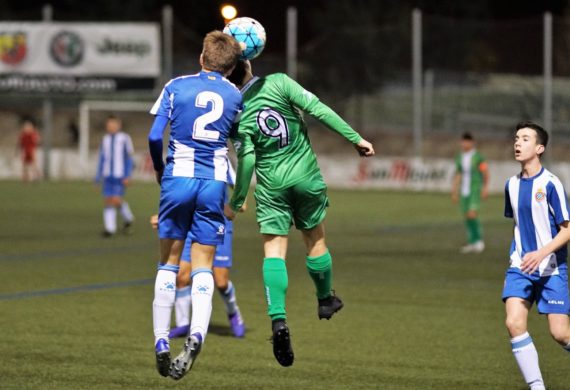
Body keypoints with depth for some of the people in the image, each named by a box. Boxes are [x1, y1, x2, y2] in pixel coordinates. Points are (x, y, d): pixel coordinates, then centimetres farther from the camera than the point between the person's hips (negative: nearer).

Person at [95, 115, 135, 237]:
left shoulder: (124, 139, -4)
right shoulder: (105, 139, 10)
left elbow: (129, 159, -4)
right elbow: (102, 159, 15)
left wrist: (127, 176, -11)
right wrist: (98, 177, 13)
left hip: (120, 176, -5)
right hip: (107, 175, 5)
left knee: (116, 200, -13)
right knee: (107, 201, -2)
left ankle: (128, 218, 14)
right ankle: (110, 228, 1)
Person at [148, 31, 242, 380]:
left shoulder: (176, 86, 3)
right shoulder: (236, 96, 7)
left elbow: (154, 136, -2)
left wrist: (159, 169, 13)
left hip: (178, 178, -1)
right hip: (215, 182, 1)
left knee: (169, 262, 10)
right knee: (203, 265, 4)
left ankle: (161, 342, 7)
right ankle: (197, 333, -20)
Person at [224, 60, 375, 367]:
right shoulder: (278, 83, -8)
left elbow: (246, 160, -10)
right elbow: (317, 109, -14)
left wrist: (235, 203, 0)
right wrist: (355, 138, -9)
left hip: (271, 186, -1)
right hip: (306, 177, 1)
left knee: (274, 252, -1)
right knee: (315, 241, 20)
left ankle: (278, 319, -18)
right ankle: (325, 300, 39)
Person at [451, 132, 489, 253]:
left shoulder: (478, 157, -9)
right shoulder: (459, 157, 8)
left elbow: (485, 172, -6)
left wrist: (486, 188, -13)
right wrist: (454, 191, 14)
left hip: (475, 189, -6)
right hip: (464, 191, 6)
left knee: (472, 214, -18)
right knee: (467, 216, 6)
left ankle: (479, 240, -4)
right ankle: (472, 243, 14)